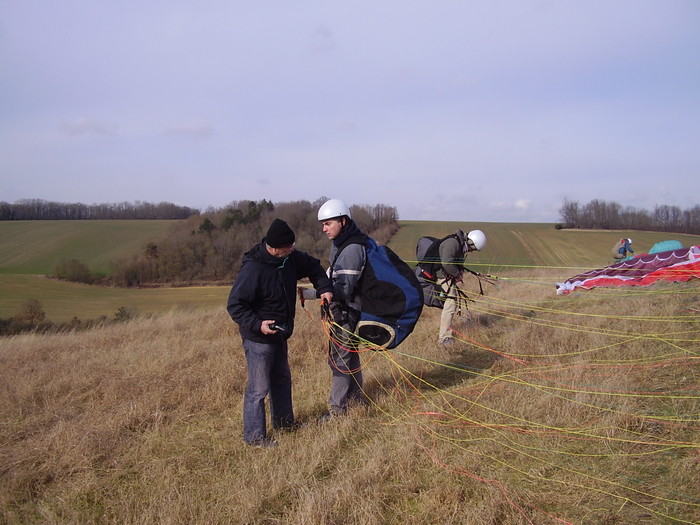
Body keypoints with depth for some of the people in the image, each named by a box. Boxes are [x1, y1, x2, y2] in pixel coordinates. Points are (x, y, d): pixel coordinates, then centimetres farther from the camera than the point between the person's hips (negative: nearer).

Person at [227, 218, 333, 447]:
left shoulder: (290, 258, -4)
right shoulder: (253, 269, -27)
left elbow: (313, 266, 15)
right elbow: (235, 305, -22)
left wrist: (324, 287, 1)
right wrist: (257, 324, -32)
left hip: (279, 335, 9)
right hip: (258, 338, -9)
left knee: (282, 379, 22)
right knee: (259, 388, -2)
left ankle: (283, 421, 40)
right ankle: (254, 435, 12)